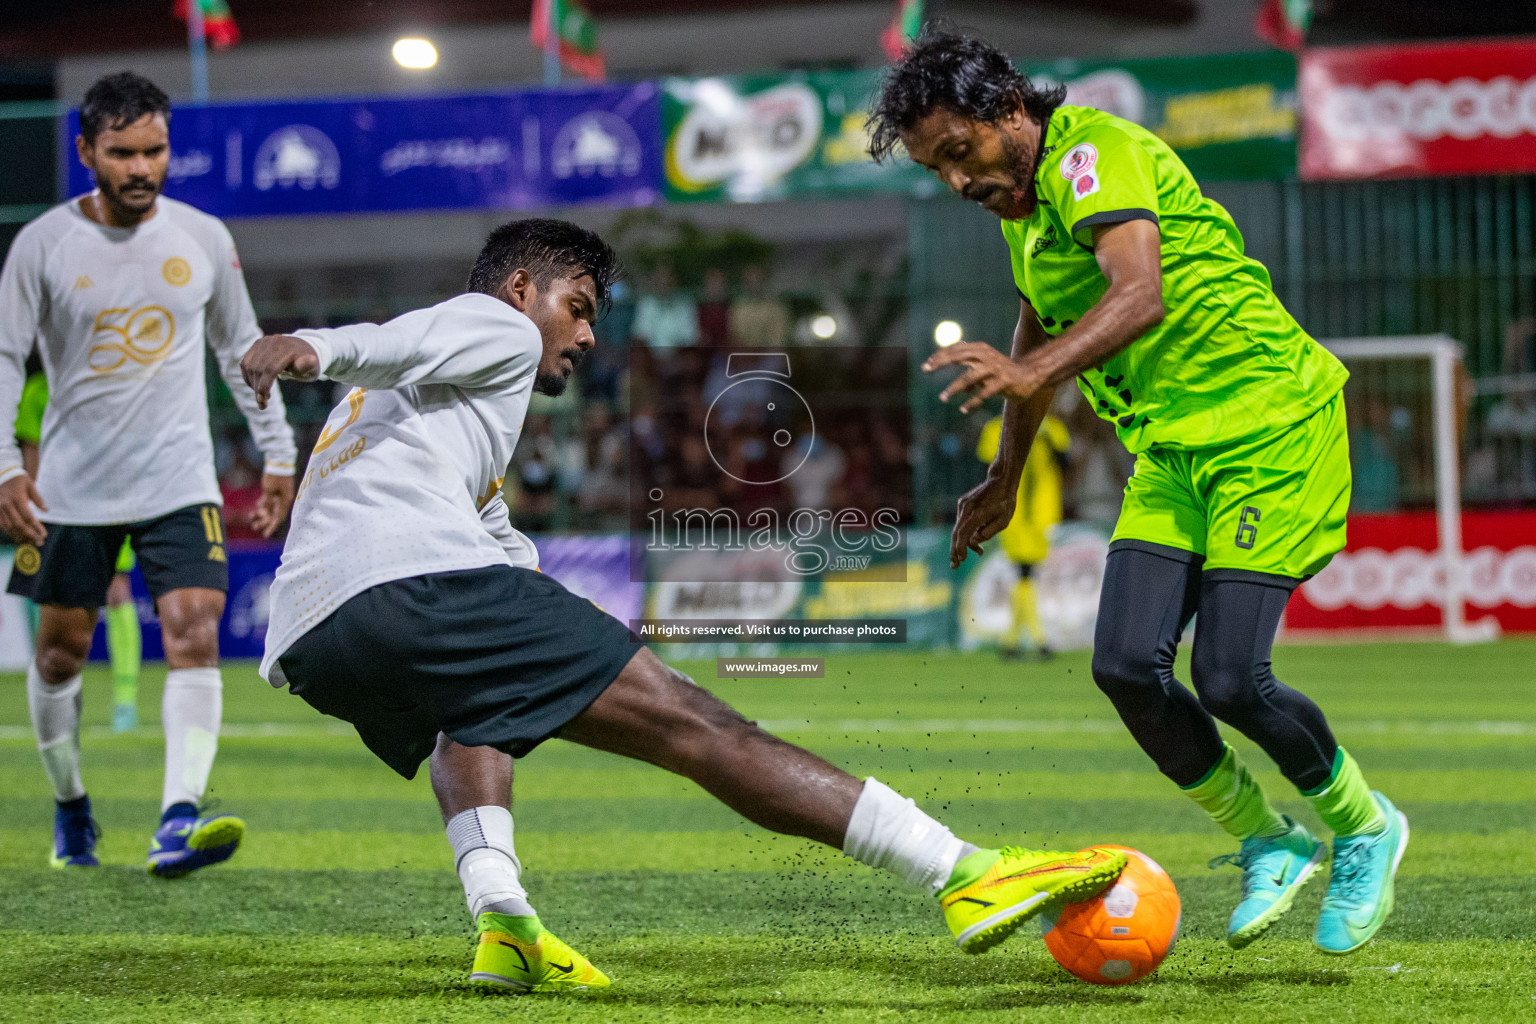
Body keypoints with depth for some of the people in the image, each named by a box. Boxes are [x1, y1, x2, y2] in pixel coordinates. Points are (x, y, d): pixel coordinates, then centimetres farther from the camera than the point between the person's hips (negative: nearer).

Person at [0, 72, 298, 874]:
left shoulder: (204, 238, 2)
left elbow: (241, 349, 14)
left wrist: (277, 455, 13)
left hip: (179, 484, 0)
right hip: (72, 490, 0)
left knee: (195, 636, -17)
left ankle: (178, 822, -26)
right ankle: (70, 808, 31)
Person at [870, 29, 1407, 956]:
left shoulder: (1094, 152, -16)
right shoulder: (1028, 198, 13)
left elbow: (1141, 295, -33)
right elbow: (1041, 330, 30)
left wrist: (1031, 372, -48)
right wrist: (1005, 483, 36)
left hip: (1270, 426, -8)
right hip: (1173, 449, 8)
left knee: (1230, 678, -15)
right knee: (1128, 666, -8)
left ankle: (1365, 828, 12)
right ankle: (1270, 845, 11)